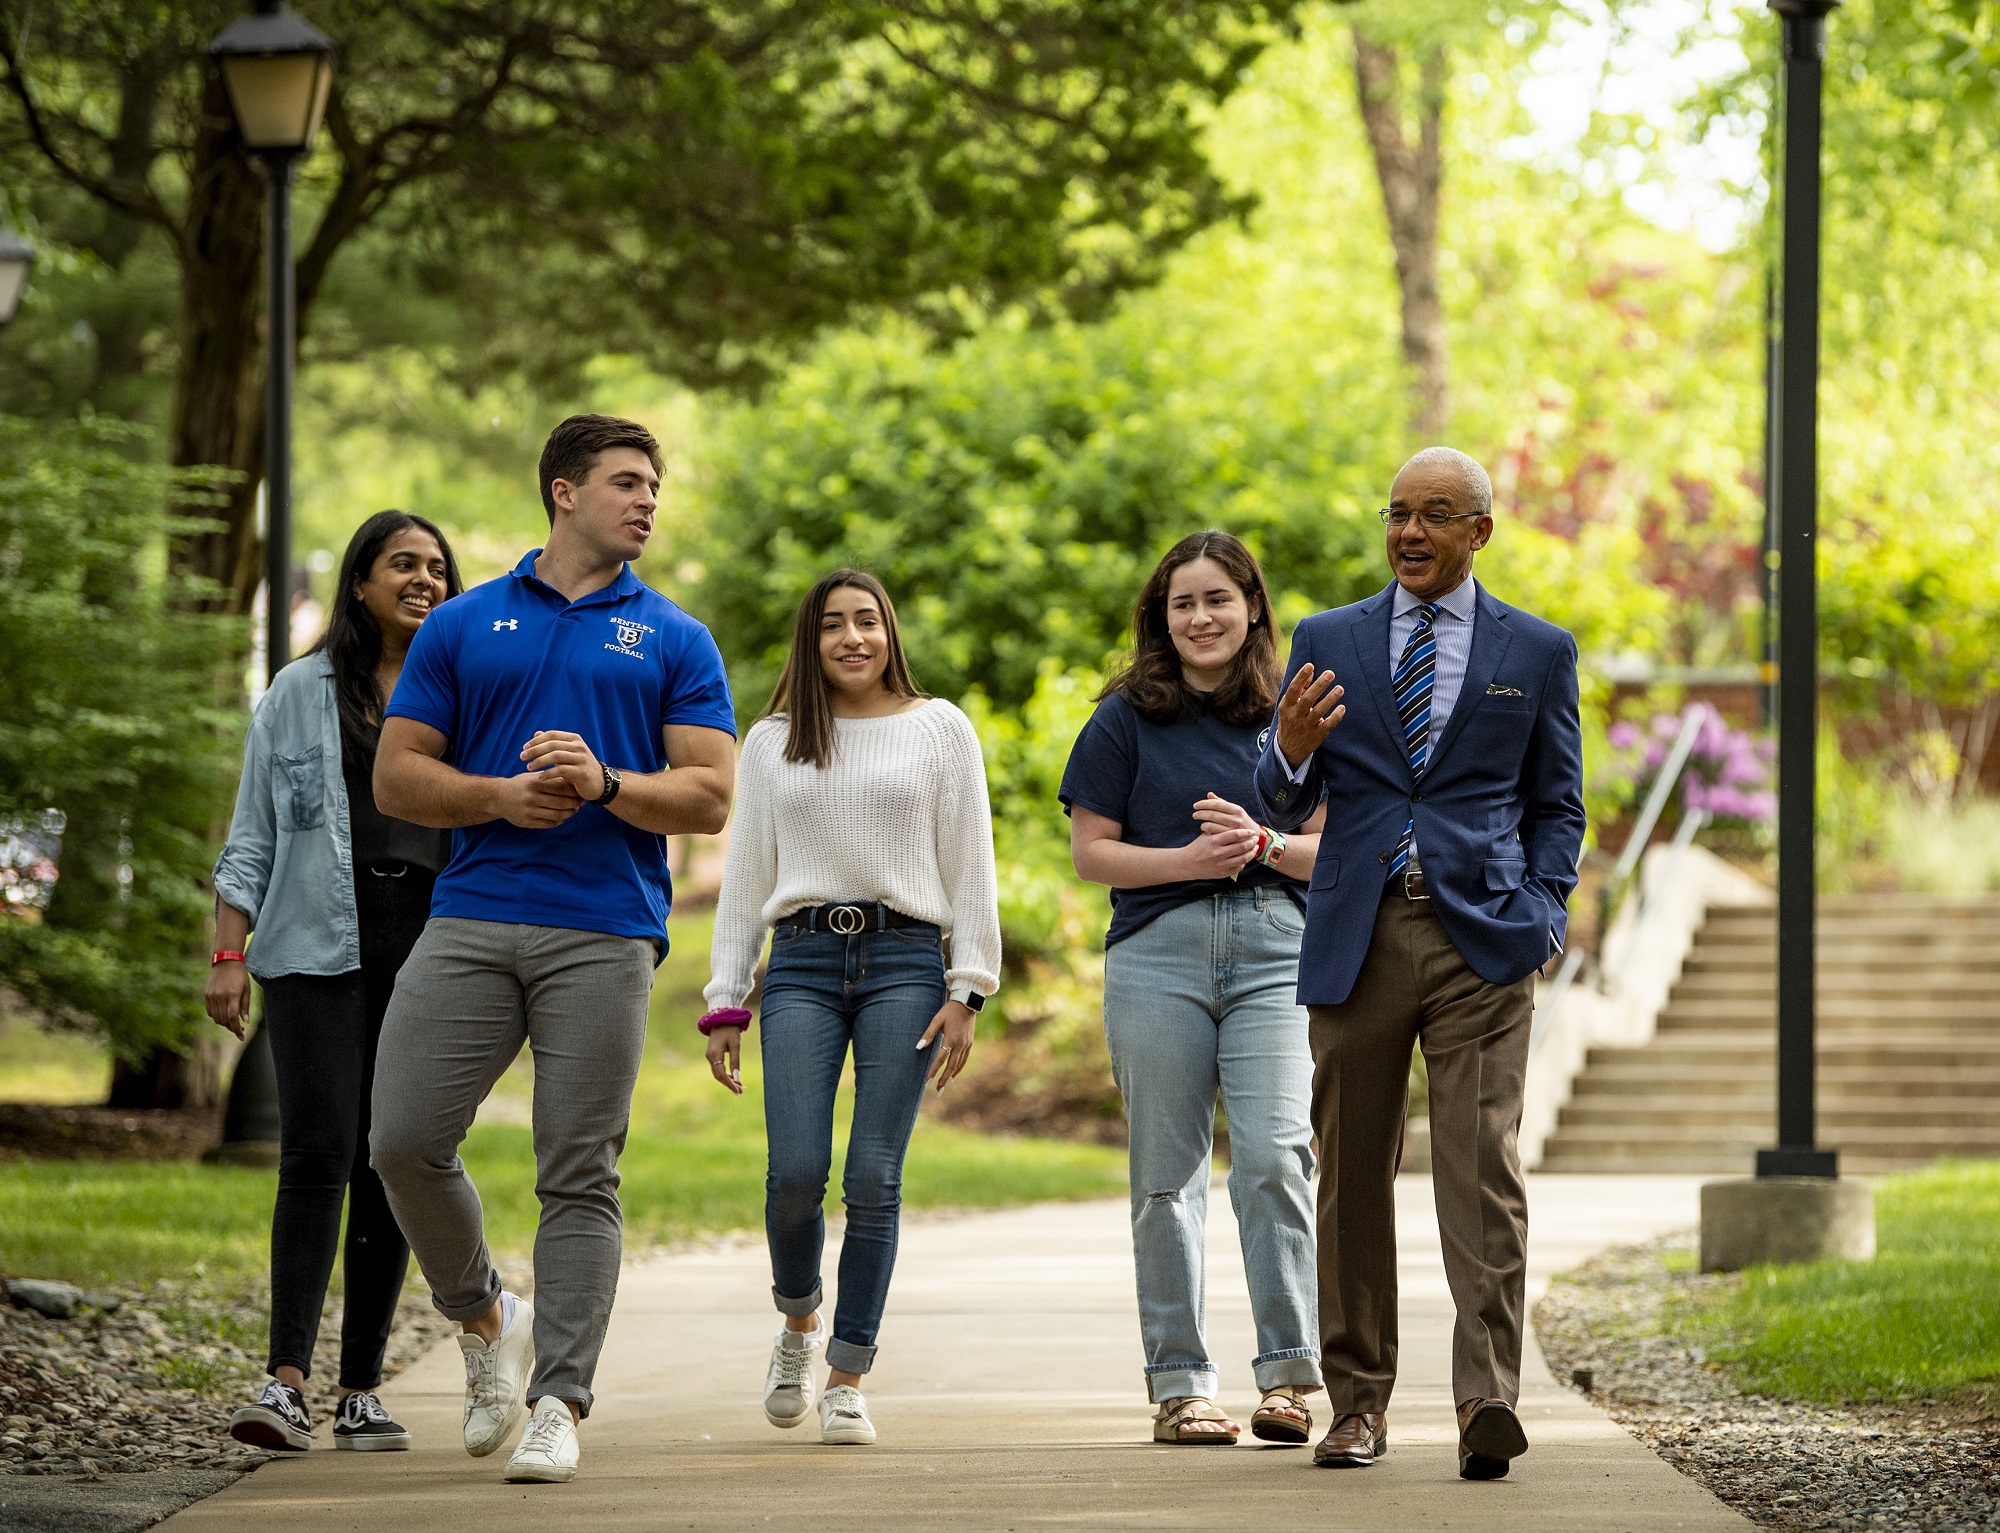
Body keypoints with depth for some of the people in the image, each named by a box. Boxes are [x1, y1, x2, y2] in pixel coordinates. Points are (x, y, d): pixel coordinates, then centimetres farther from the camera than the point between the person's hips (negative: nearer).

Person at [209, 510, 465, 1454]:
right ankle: (286, 1382, -17)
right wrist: (228, 954, -1)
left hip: (429, 945, 2)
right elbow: (253, 839, 9)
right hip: (318, 945, -2)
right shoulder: (300, 695, 10)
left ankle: (361, 1392, 5)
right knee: (317, 1155, -14)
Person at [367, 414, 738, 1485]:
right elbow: (396, 775, 10)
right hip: (470, 921, 1)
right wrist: (499, 797, -8)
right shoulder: (464, 627, 13)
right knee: (405, 1140, -7)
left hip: (605, 933, -1)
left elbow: (709, 797, 3)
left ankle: (558, 1401, -2)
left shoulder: (675, 642, 10)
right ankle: (485, 1320, 18)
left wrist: (605, 785, -14)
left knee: (579, 1177, -4)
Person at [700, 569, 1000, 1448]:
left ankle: (848, 1378, 1)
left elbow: (970, 868, 7)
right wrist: (723, 1004, 10)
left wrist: (967, 990, -1)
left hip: (904, 962, -1)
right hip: (802, 963, 1)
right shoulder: (772, 743, 15)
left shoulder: (940, 730, 9)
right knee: (796, 1171, -11)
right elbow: (745, 878, 16)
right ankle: (798, 1324, 17)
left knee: (874, 1178, -7)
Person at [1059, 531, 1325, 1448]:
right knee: (1168, 1171, 2)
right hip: (1159, 951, 0)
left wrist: (1263, 846, -10)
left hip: (1275, 950, 0)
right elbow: (1091, 850, 3)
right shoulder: (1127, 719, 6)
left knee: (1274, 1154, -13)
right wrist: (1190, 860, -12)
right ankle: (1179, 1383, 8)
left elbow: (1333, 847, 10)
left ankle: (1289, 1374, -10)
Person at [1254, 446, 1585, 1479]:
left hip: (1480, 940, -2)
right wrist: (1293, 748, -11)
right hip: (1356, 934, 2)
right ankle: (1358, 1403, 13)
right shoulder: (1327, 642, 12)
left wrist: (1539, 915, 0)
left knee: (1483, 1171, -12)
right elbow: (1287, 809, 12)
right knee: (1353, 1176, 5)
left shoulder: (1537, 652, 10)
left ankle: (1486, 1402, -18)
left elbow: (1556, 805, 15)